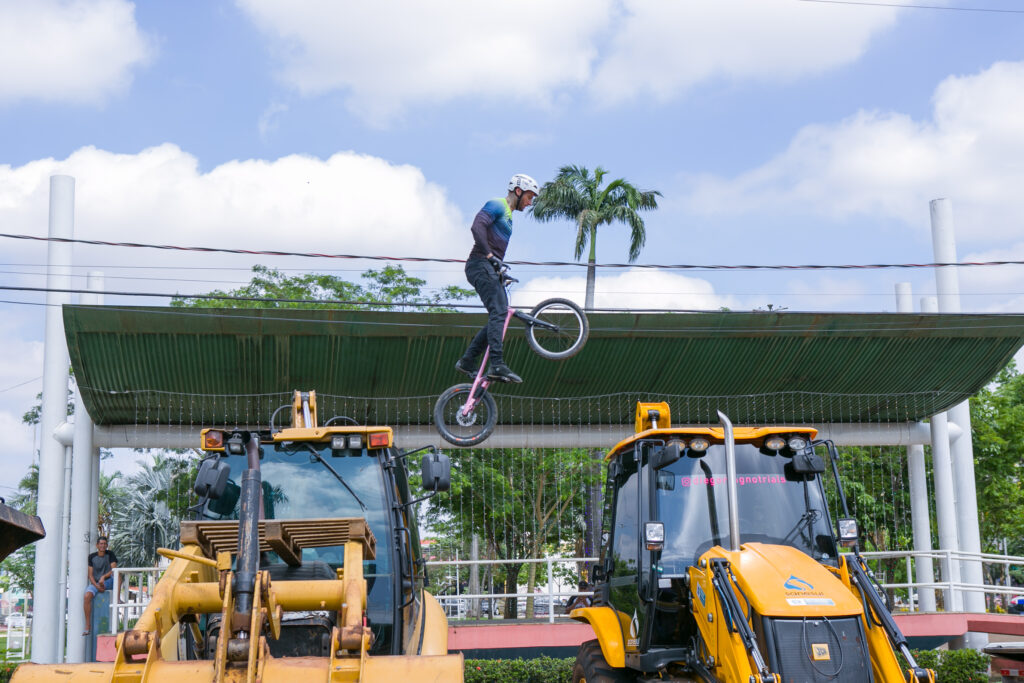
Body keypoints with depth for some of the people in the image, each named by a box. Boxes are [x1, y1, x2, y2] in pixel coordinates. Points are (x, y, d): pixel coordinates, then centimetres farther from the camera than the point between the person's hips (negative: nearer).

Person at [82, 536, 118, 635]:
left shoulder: (110, 554, 2)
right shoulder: (92, 557, 4)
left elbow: (113, 569, -11)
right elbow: (90, 575, 0)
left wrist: (104, 577, -28)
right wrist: (97, 586, -16)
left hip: (109, 582, -1)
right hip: (96, 583, 1)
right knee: (87, 596, -29)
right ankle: (87, 626, -24)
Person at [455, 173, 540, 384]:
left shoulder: (508, 215, 27)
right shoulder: (496, 205, -4)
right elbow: (477, 226, -20)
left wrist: (501, 272, 22)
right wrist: (489, 255, -26)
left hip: (490, 269, 10)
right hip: (480, 265, -10)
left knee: (499, 317, 4)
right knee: (499, 312, -21)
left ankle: (467, 361, 8)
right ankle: (497, 365, -30)